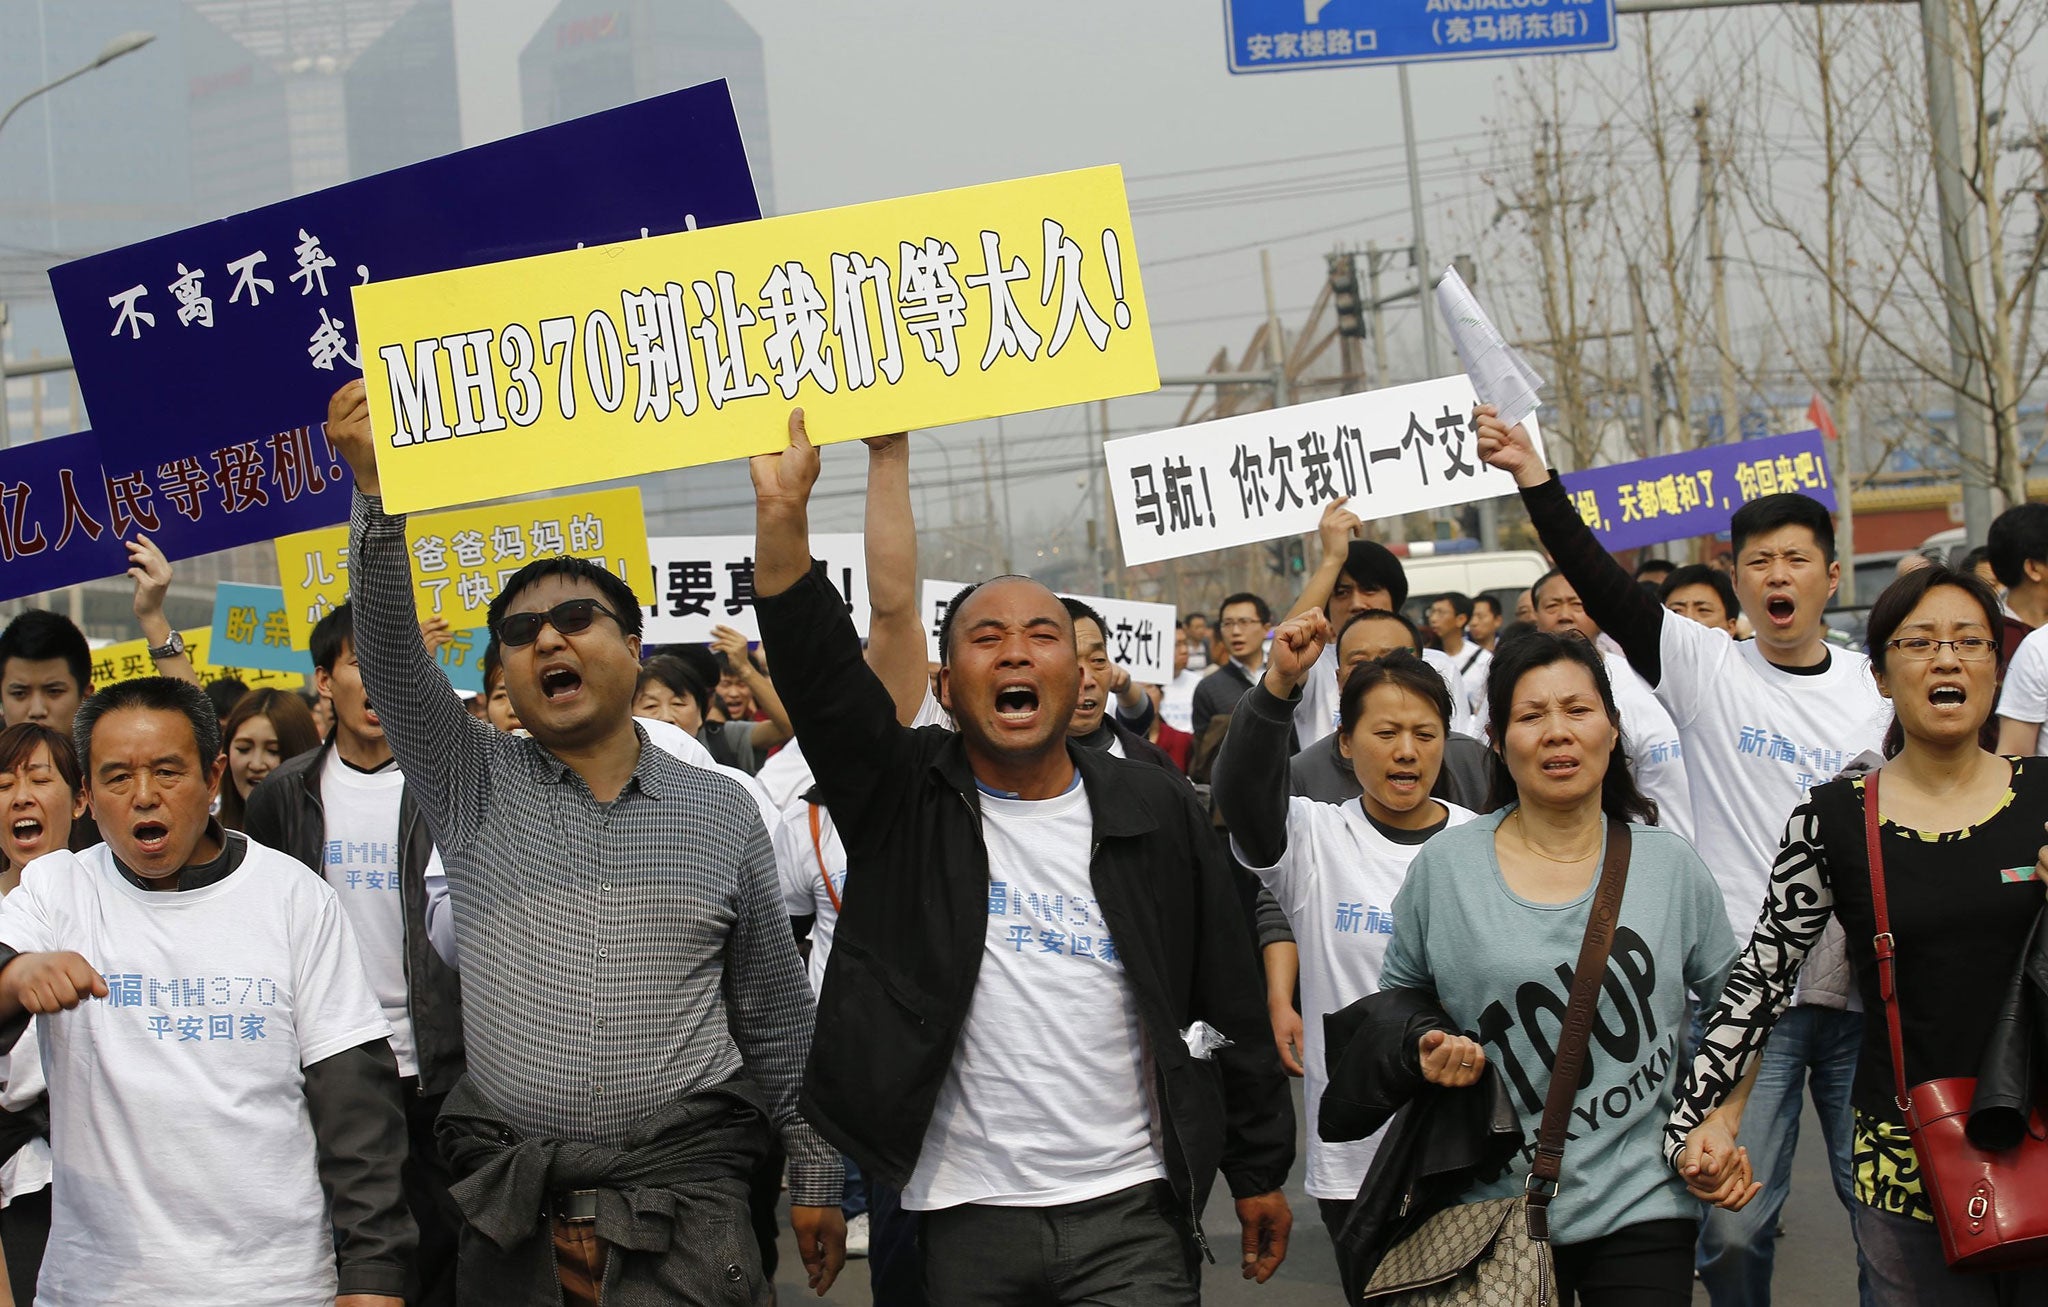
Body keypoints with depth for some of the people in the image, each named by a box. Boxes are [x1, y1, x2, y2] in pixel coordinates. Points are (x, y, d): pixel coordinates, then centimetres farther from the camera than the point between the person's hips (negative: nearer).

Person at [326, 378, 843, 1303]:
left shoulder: (722, 813, 7)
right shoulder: (470, 787, 7)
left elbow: (777, 1015, 12)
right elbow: (389, 653, -10)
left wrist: (816, 1178, 10)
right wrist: (376, 491, -25)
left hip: (683, 1186, -1)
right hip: (509, 1206, 1)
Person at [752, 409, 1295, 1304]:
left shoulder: (1158, 815, 5)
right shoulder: (904, 802, 2)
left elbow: (1229, 1004, 9)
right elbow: (821, 676, -14)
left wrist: (1261, 1170, 10)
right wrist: (783, 516, -27)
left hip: (1130, 1215, 1)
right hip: (968, 1222, 0)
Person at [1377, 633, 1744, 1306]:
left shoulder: (1671, 867, 1)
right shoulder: (1444, 867, -2)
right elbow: (1400, 995, 10)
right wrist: (1427, 1049, -10)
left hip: (1642, 1206, 1)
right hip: (1497, 1206, 0)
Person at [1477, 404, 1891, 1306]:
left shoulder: (1877, 690, 8)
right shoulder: (1707, 670, 2)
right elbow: (1605, 587, -10)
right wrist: (1534, 479, -20)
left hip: (1865, 992, 2)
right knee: (1731, 1225, -3)